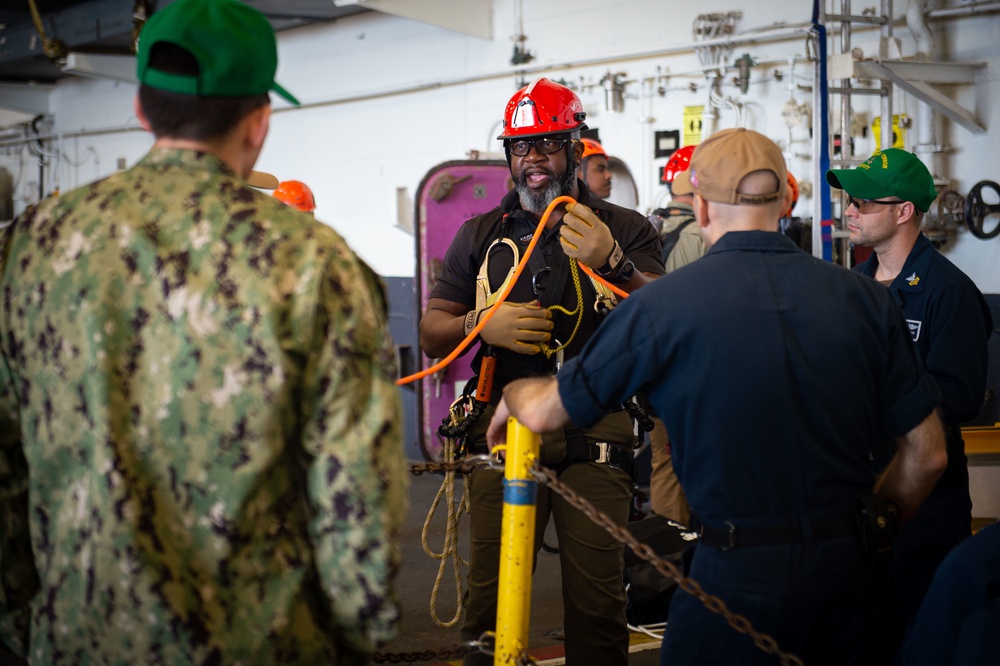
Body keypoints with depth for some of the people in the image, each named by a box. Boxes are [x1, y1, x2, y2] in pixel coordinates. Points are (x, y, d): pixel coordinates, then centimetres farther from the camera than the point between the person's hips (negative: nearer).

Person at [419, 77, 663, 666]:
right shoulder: (482, 236, 16)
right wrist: (482, 325, -8)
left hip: (594, 438, -2)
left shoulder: (624, 231, 8)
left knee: (598, 602, -6)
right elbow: (431, 334, 14)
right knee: (491, 600, -2)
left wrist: (612, 264, -25)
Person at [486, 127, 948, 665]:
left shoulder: (661, 305, -9)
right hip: (849, 579, 3)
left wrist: (512, 394, 25)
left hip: (737, 579, -3)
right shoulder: (865, 299, -1)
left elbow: (547, 412, 1)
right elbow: (927, 453, 2)